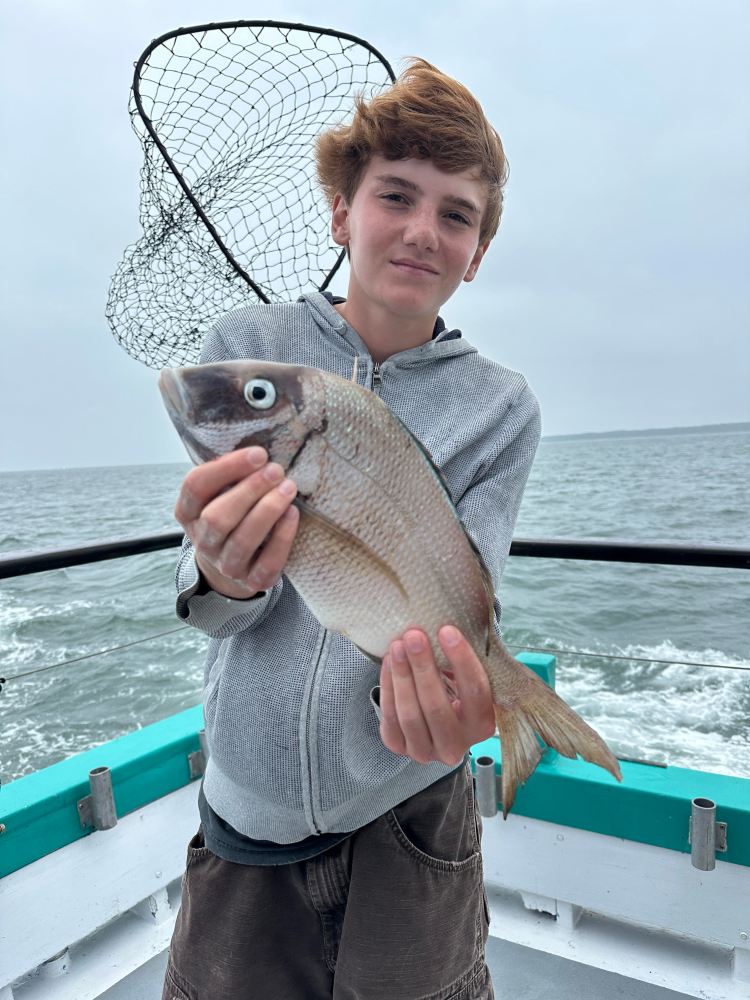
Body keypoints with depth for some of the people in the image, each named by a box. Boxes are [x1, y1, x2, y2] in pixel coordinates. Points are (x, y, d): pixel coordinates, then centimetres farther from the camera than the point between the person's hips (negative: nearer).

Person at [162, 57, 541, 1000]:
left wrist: (434, 689, -33)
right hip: (246, 809, 1)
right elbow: (203, 581, -9)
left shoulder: (501, 408, -5)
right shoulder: (245, 345, -5)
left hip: (408, 811, 0)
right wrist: (222, 575, -33)